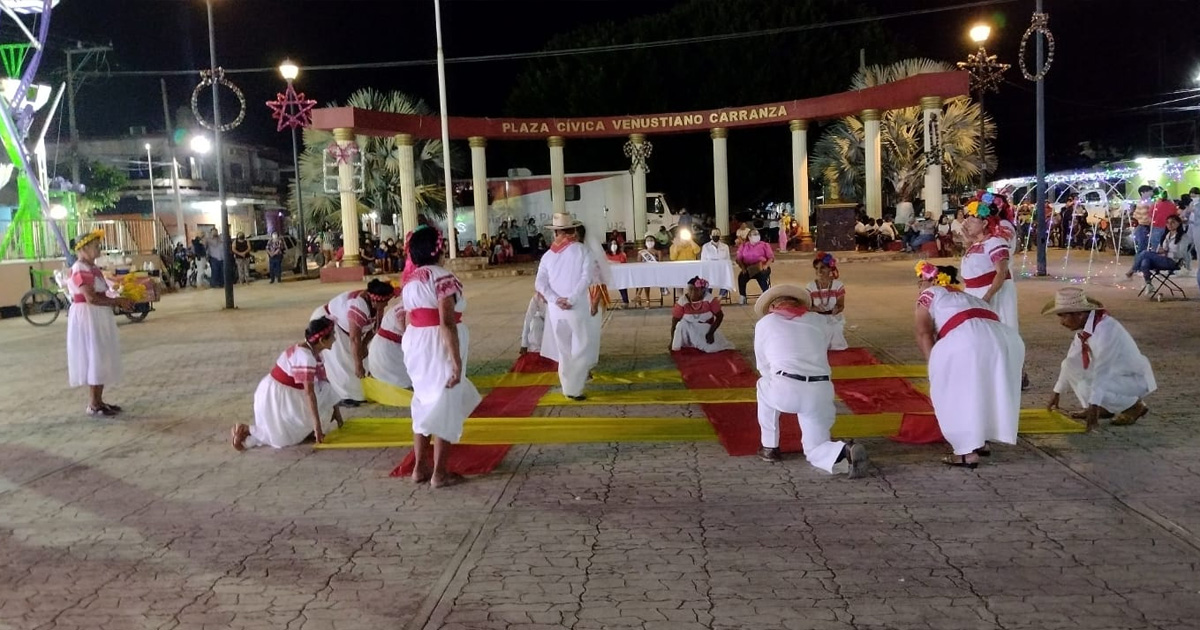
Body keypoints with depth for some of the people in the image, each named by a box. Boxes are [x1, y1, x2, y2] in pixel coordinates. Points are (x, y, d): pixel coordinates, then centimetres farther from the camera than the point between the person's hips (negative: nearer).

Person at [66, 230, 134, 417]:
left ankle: (98, 401, 19)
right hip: (87, 318, -10)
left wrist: (118, 301, 2)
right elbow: (91, 298, -25)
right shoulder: (80, 270, -17)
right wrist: (118, 301, -18)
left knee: (100, 360, 12)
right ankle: (93, 405, 2)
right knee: (94, 360, -5)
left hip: (98, 318, 10)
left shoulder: (92, 268, 14)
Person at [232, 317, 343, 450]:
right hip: (275, 397, -9)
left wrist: (336, 409, 8)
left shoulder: (313, 352, 1)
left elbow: (325, 382, 7)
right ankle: (245, 430, 2)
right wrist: (317, 425, -26)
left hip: (287, 393, 9)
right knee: (285, 437, -3)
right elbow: (309, 392, -28)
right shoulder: (306, 356, -27)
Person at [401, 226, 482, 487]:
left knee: (425, 405, 18)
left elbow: (408, 322, 14)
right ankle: (439, 473, 8)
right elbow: (447, 323, -22)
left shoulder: (410, 282, 10)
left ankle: (420, 467, 24)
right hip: (440, 348, -8)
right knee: (445, 407, 2)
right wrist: (457, 361, -21)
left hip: (416, 346, 8)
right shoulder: (443, 278, -14)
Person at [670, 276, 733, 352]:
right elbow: (674, 322, -15)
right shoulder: (682, 301, -20)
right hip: (689, 330, -1)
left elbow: (720, 316, -12)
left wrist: (711, 333, -19)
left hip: (706, 329, 1)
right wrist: (672, 341, -16)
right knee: (682, 324, -33)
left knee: (713, 348, -21)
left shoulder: (710, 299, -20)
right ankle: (676, 348, -10)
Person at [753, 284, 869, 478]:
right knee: (815, 450, 19)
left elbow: (763, 367, 19)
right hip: (820, 392, 3)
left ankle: (769, 448, 32)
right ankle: (845, 451, -13)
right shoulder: (820, 320, 22)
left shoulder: (764, 323, 15)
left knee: (765, 386, 34)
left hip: (785, 390, -3)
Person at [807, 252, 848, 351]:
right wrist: (816, 308, -27)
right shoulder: (811, 286, -5)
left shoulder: (838, 284, -6)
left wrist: (836, 309, -29)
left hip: (836, 323, 0)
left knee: (838, 349, -1)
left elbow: (841, 305, -6)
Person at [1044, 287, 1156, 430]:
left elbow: (1102, 372, -31)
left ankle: (1133, 406, -3)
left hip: (1134, 379, -8)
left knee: (1088, 388, -28)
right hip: (1112, 374, 8)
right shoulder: (1084, 327, -4)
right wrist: (1057, 393, 11)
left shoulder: (1104, 330, -30)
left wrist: (1093, 408, -31)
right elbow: (1071, 362, 6)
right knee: (1070, 365, -2)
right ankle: (1103, 407, 6)